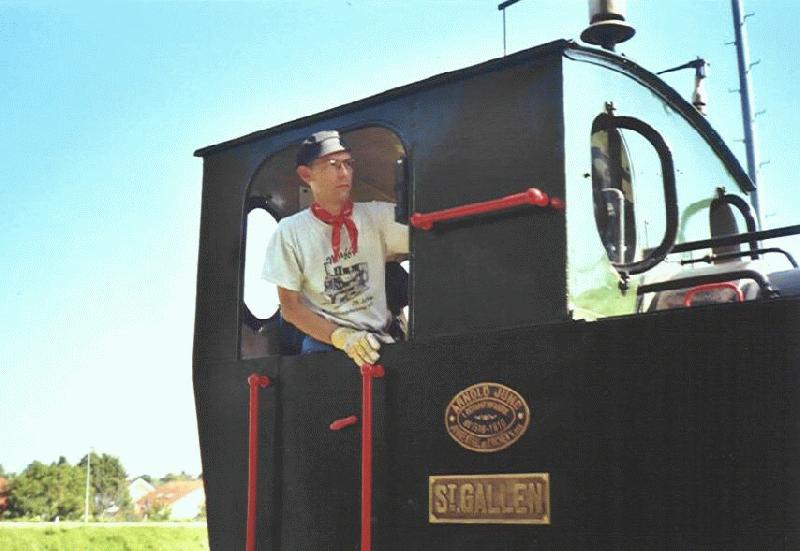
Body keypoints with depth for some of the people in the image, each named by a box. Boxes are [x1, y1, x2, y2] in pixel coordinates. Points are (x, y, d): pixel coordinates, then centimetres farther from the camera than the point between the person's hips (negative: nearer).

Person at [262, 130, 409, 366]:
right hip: (324, 339, -2)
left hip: (381, 336, 2)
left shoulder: (376, 215, 5)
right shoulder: (290, 231, 2)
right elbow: (290, 308, 0)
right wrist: (340, 336, -13)